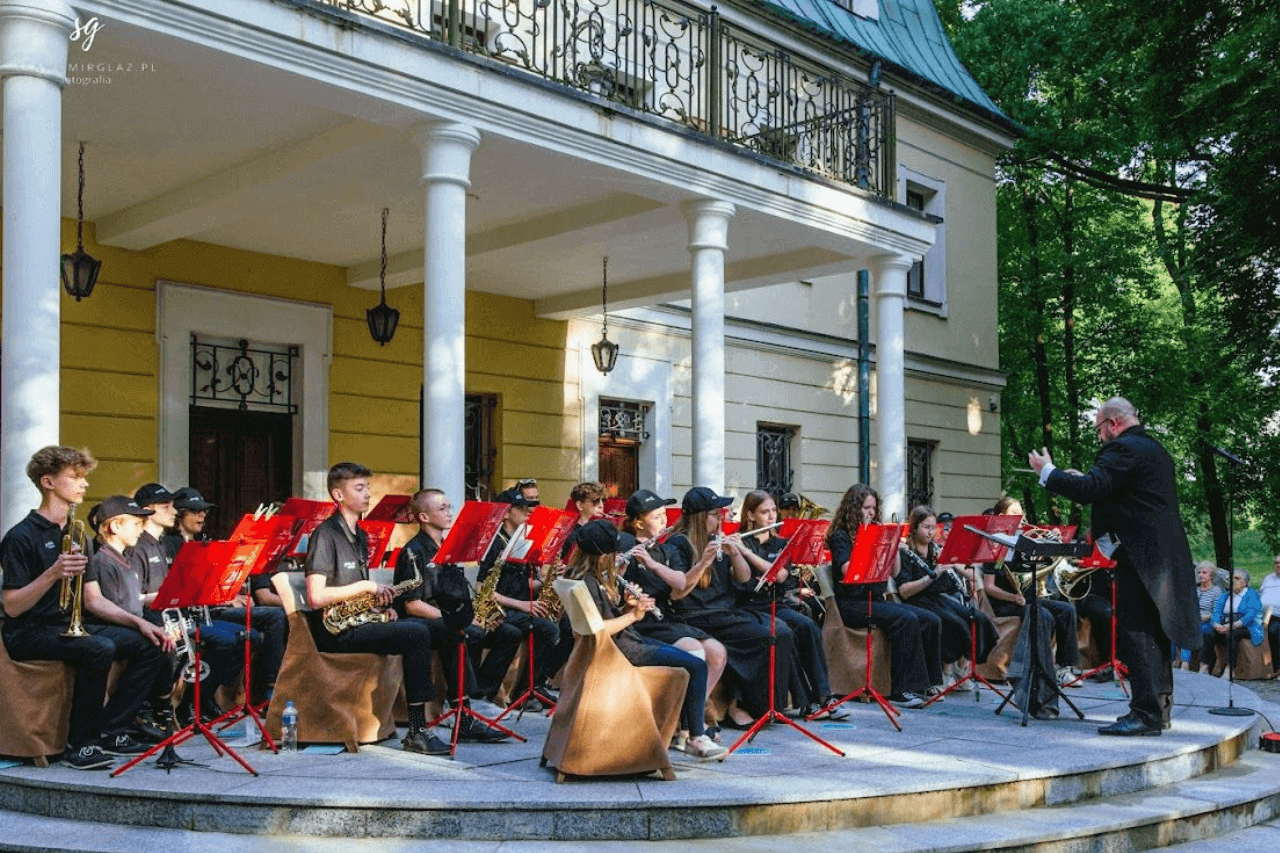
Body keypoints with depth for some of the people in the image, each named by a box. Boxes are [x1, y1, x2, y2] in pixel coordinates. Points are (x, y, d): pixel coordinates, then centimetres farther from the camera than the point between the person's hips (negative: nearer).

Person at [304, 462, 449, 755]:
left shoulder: (360, 536, 19)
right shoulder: (326, 534, -10)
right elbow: (316, 597, -21)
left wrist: (379, 603, 7)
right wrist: (366, 586, -14)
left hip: (357, 621, 9)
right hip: (334, 631, -9)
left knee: (420, 628, -9)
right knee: (417, 633, -23)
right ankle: (416, 733, -20)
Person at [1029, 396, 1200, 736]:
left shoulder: (1123, 449, -12)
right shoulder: (1157, 450, 20)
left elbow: (1089, 490, -21)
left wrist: (1048, 472, -9)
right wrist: (1086, 481, 19)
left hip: (1140, 555, -10)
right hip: (1165, 552, 10)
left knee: (1135, 633, -8)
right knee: (1156, 631, 14)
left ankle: (1145, 712, -9)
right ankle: (1159, 710, 20)